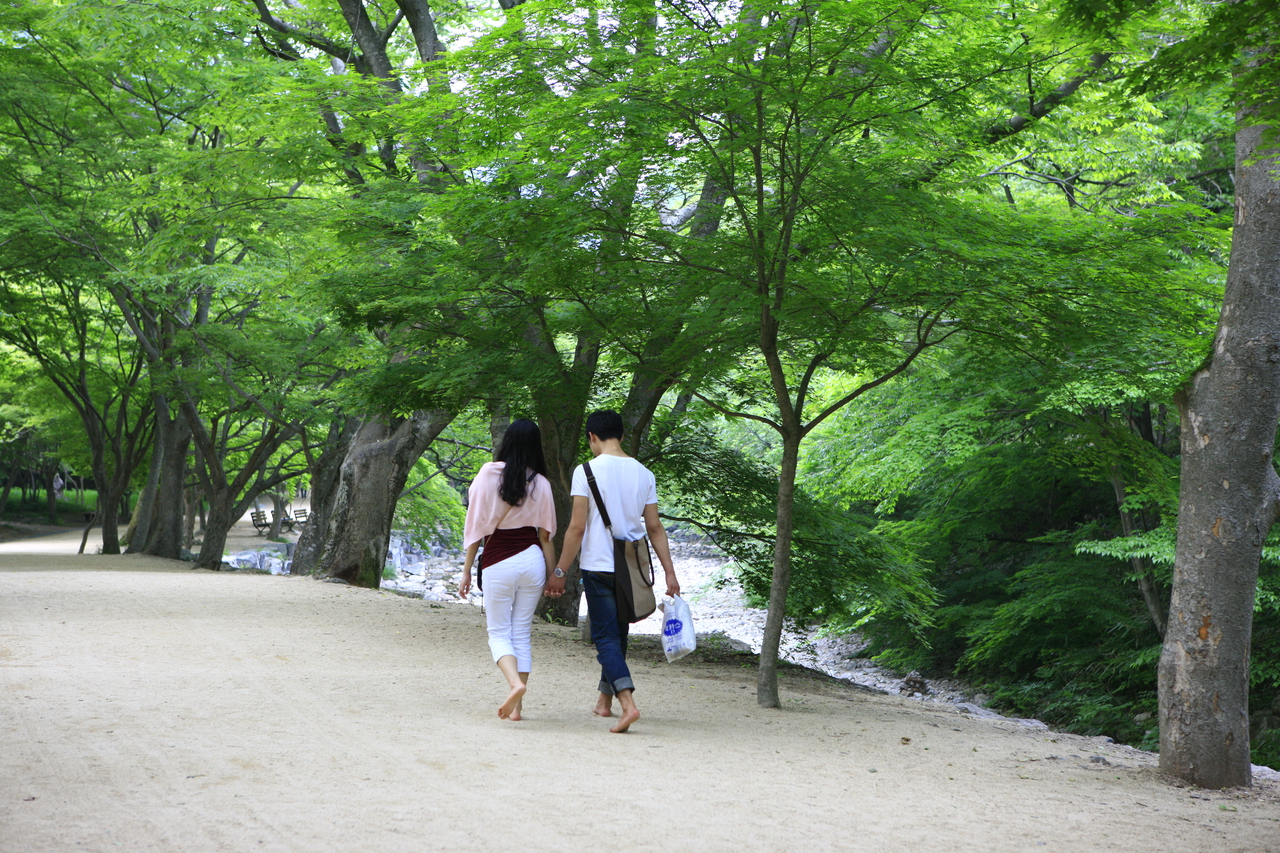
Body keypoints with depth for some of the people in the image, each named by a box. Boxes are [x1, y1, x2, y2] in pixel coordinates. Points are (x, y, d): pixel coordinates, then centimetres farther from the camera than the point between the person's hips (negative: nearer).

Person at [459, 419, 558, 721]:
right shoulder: (540, 483, -1)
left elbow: (476, 526, -2)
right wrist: (554, 574, 10)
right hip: (532, 560, 2)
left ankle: (515, 682, -21)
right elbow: (546, 534, 2)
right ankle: (516, 706, 9)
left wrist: (467, 571, 4)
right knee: (522, 633, 10)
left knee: (499, 633, 5)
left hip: (498, 563, -2)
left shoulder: (488, 475, -4)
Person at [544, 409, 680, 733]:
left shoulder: (587, 471, -8)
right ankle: (605, 699, 29)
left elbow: (577, 527, -11)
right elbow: (655, 528, 5)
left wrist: (559, 571, -5)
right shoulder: (644, 474, 5)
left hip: (598, 566, -5)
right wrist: (670, 572, 8)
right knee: (618, 635, 18)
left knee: (606, 637, -4)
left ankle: (628, 702, -21)